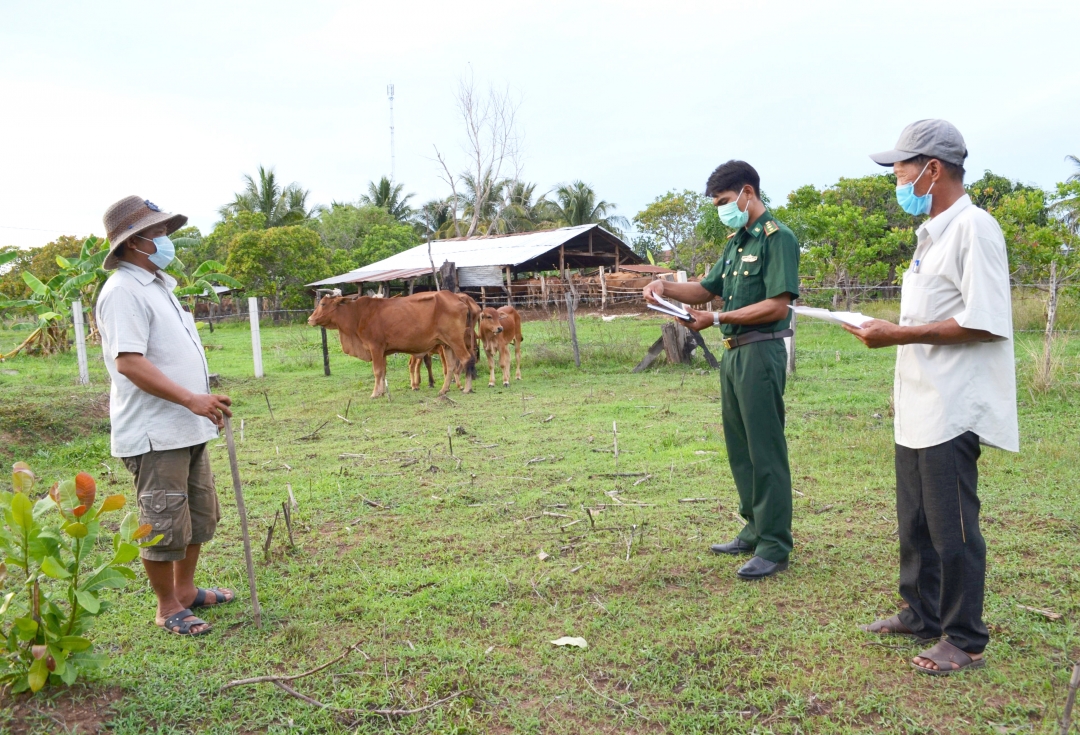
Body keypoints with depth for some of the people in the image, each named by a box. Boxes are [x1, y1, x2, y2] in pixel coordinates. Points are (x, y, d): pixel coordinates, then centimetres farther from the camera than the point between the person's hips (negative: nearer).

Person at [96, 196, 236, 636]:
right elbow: (129, 362, -25)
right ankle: (168, 608, 17)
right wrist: (192, 399, -27)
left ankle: (186, 590, 34)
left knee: (199, 516, 19)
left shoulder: (158, 285, 16)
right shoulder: (123, 291, -15)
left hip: (187, 429, 10)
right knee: (164, 525, 1)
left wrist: (204, 402, 16)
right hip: (154, 434, -10)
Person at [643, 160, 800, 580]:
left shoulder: (777, 238, -11)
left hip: (761, 352, -9)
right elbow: (708, 289, 22)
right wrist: (666, 288, 4)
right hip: (733, 352, 9)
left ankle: (774, 547, 3)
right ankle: (754, 530, 27)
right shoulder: (736, 242, 16)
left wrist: (716, 319, -19)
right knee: (739, 449, 14)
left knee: (765, 451, -4)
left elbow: (777, 305, -19)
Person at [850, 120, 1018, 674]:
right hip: (918, 406, 9)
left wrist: (899, 334, -19)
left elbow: (983, 322, -21)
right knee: (915, 522, 17)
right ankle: (921, 614, 31)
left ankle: (965, 640, 12)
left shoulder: (973, 228, -13)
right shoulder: (931, 233, 16)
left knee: (952, 527, -1)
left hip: (951, 410, -9)